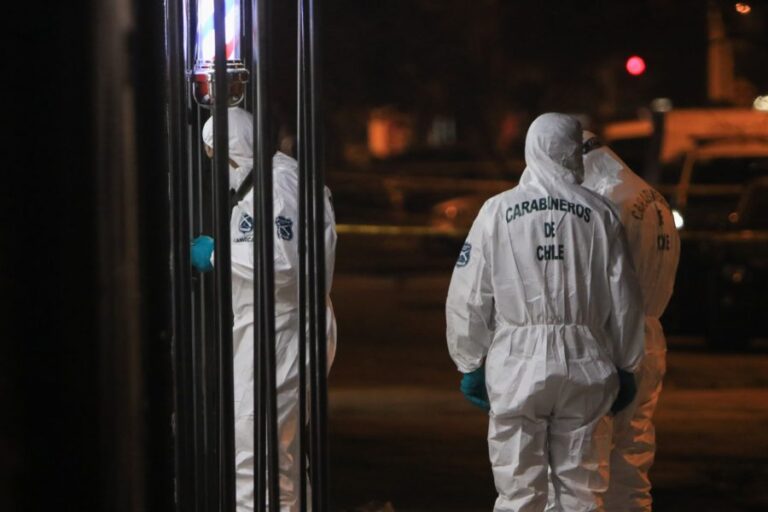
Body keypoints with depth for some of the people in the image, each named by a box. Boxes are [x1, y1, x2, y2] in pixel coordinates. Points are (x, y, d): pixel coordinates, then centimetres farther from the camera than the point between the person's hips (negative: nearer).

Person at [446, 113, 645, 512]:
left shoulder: (498, 211, -2)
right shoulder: (599, 214, 1)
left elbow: (469, 297, 0)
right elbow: (623, 300, 4)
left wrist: (470, 363, 11)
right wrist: (625, 367, 15)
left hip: (517, 366, -1)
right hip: (585, 368, 1)